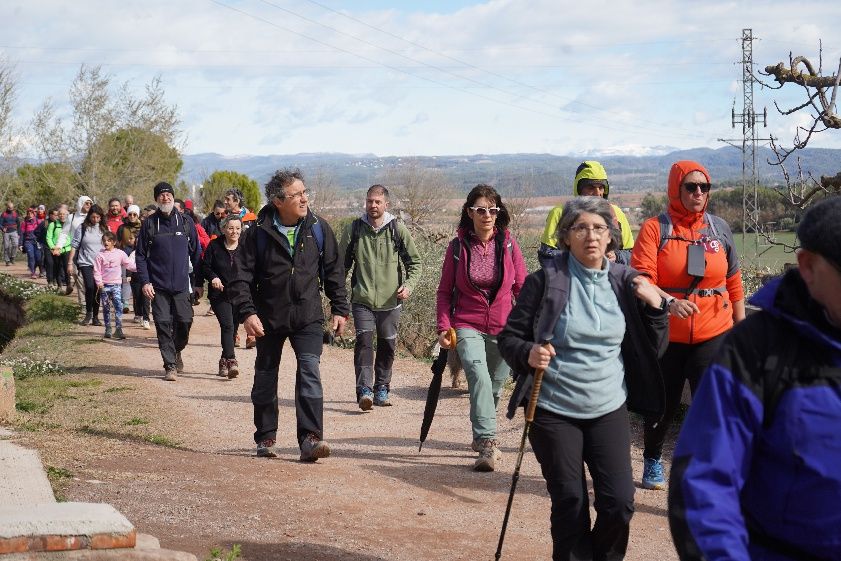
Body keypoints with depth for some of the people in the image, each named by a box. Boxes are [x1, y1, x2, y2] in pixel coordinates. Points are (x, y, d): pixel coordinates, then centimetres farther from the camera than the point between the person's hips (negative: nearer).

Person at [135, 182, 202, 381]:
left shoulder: (186, 222, 6)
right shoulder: (149, 224, 3)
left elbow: (196, 253, 10)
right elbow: (140, 255, 3)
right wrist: (144, 281, -7)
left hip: (181, 285, 1)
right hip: (158, 286, -1)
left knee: (185, 321, -1)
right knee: (163, 324, -3)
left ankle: (177, 350, 28)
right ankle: (170, 366, 5)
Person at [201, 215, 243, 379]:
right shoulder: (214, 246, -1)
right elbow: (205, 267, 3)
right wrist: (213, 277, -16)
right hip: (219, 294, -3)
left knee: (233, 328, 10)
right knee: (227, 325, -18)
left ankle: (224, 361, 28)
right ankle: (231, 361, -26)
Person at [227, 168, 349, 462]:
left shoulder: (318, 229, -1)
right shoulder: (259, 233, -7)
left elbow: (334, 271, 8)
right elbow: (241, 275, -5)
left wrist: (339, 309, 5)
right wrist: (247, 312, -15)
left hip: (308, 317, 0)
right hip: (269, 318, 0)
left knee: (310, 372, -16)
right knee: (265, 378, 11)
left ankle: (310, 438, -18)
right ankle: (265, 438, 26)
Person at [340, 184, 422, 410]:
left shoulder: (398, 230, 1)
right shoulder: (354, 229, 3)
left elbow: (415, 261, 9)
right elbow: (342, 264, 12)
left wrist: (409, 285, -7)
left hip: (390, 301, 1)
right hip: (362, 300, -1)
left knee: (387, 346, 8)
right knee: (364, 341, -16)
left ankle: (381, 389, 23)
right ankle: (365, 389, -21)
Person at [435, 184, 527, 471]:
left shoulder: (508, 243, 1)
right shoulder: (458, 246, -1)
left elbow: (522, 287, 6)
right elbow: (444, 291, 5)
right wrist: (444, 326, -5)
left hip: (503, 329, 2)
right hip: (468, 326, -2)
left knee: (494, 386, 13)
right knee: (479, 375, -24)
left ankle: (482, 437, 36)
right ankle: (487, 443, -30)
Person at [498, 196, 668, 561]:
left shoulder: (626, 282, 2)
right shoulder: (545, 281, -7)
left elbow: (654, 350, 8)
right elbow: (509, 337, -3)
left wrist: (656, 306, -8)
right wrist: (528, 354, -24)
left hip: (609, 410, 3)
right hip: (553, 412, -2)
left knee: (619, 503, -2)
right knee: (569, 505, 4)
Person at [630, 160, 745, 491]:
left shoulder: (719, 228, 6)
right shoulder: (655, 228, -5)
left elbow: (733, 281, 13)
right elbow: (641, 279, -14)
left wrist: (741, 327, 13)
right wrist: (669, 301, -32)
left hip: (713, 335, 2)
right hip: (666, 335, -1)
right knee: (664, 404, 14)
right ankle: (652, 460, 39)